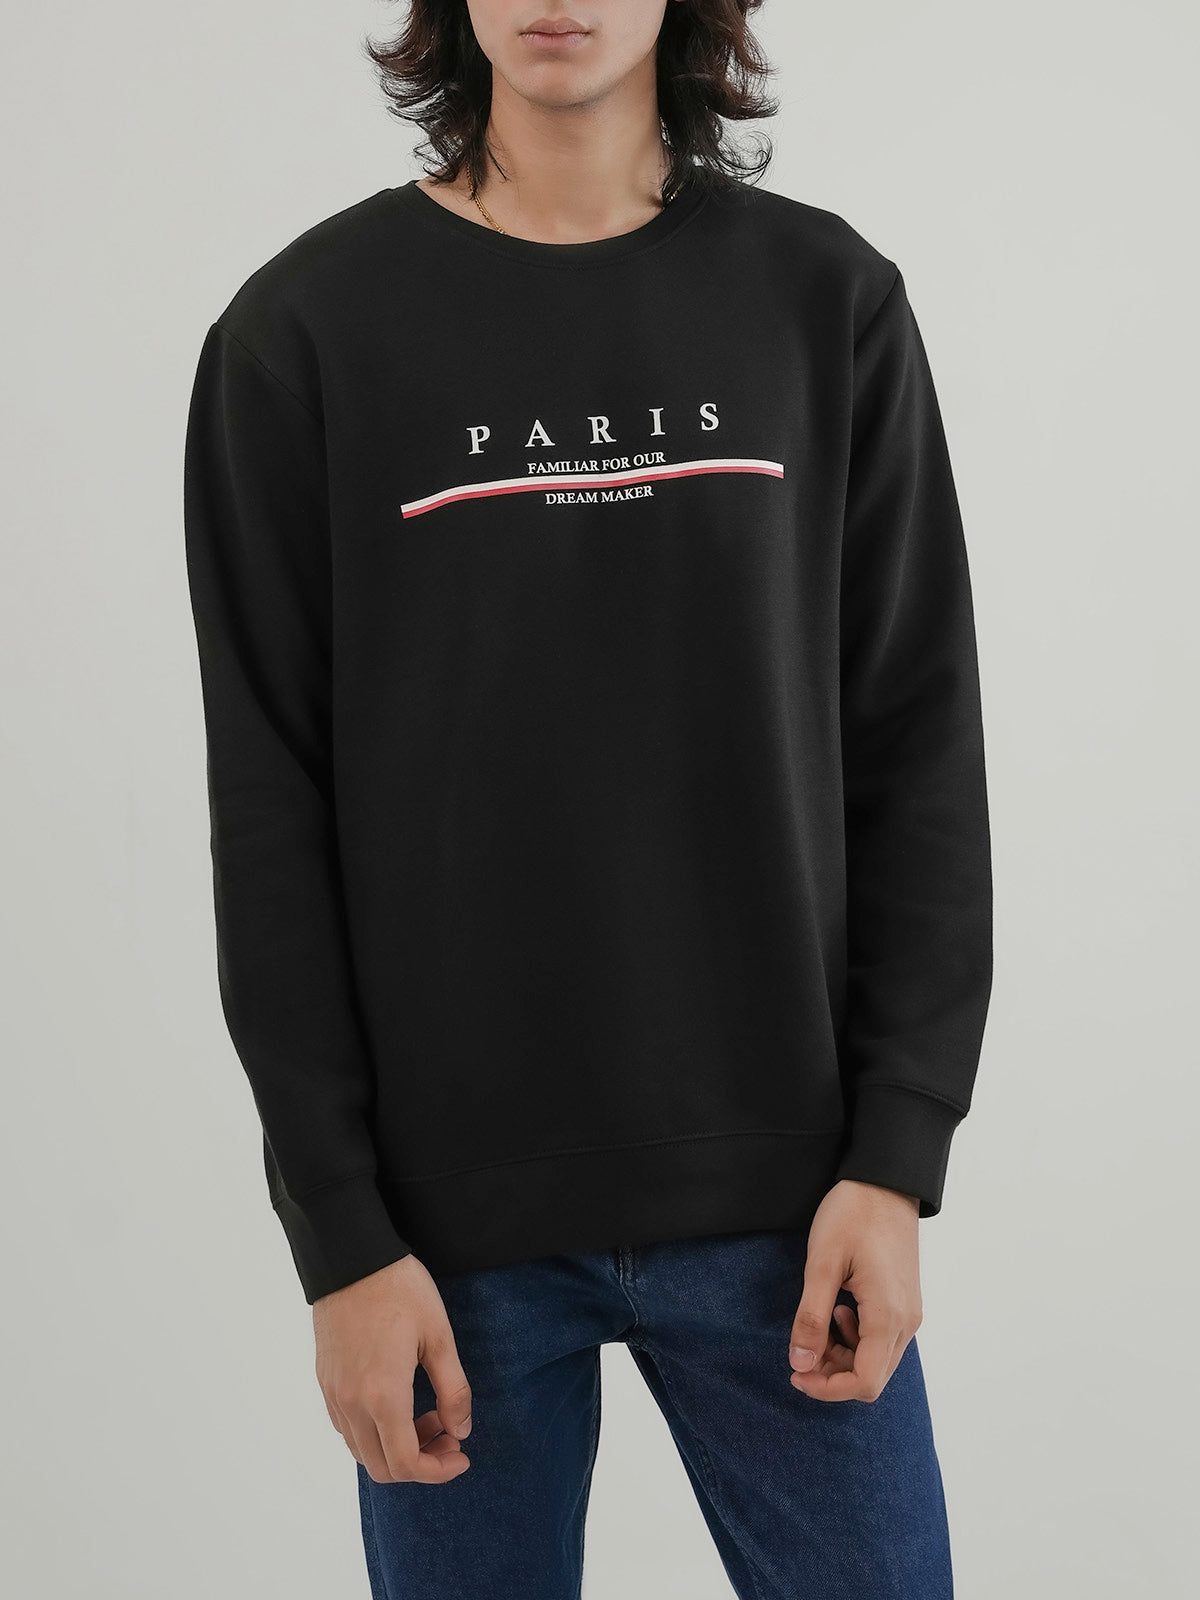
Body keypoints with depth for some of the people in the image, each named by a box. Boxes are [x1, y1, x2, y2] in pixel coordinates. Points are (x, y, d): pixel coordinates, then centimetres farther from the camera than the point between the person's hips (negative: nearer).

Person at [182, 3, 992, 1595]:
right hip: (457, 1222, -1)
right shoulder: (305, 331, -2)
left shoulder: (826, 299, 3)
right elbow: (271, 816, -3)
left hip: (775, 1204, 1)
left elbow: (920, 748, 2)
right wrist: (341, 1231, -6)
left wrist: (899, 1156, -4)